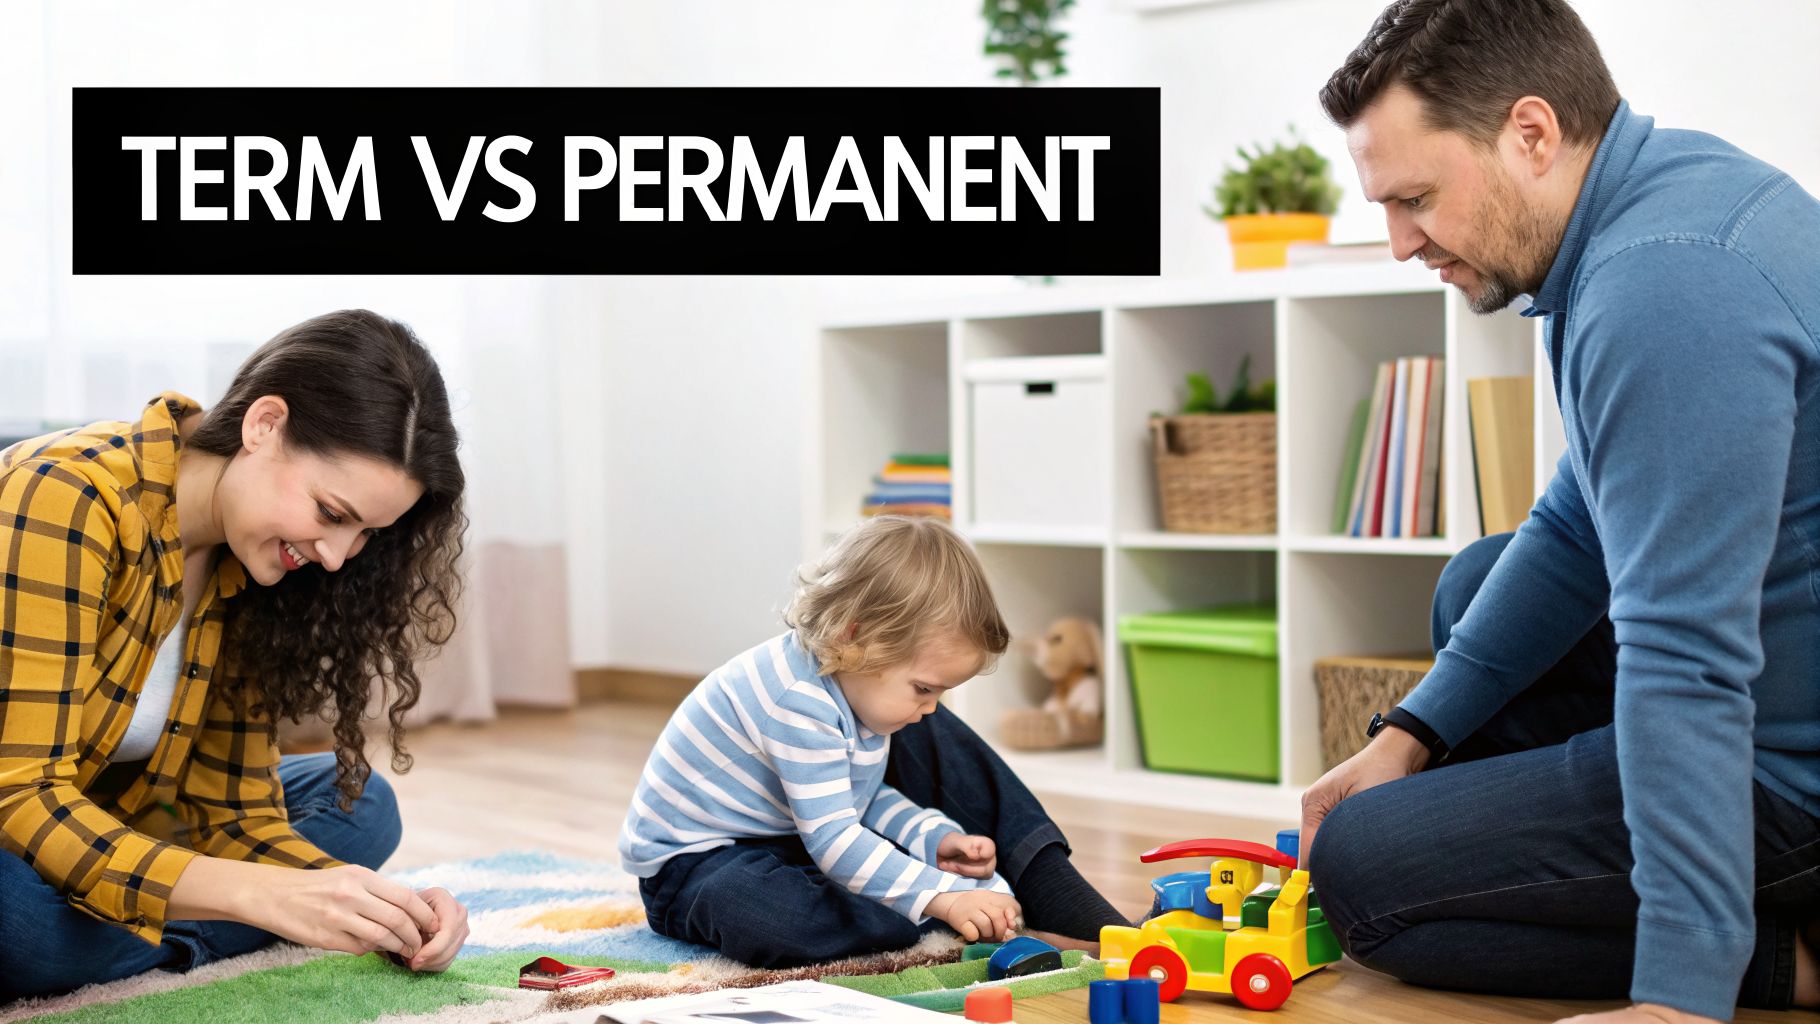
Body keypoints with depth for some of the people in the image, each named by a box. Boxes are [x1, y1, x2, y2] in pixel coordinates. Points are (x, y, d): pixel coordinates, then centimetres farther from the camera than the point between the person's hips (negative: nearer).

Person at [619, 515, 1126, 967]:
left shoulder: (856, 679, -4)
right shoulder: (798, 700, -33)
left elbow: (870, 796, 8)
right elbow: (832, 839, -35)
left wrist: (936, 838, -9)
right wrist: (941, 896, -38)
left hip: (800, 836, 9)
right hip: (694, 858, -9)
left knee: (929, 741, 0)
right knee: (762, 919, -44)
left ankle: (1054, 892, -6)